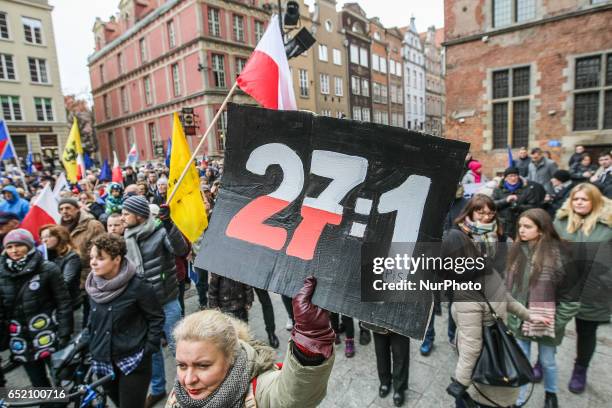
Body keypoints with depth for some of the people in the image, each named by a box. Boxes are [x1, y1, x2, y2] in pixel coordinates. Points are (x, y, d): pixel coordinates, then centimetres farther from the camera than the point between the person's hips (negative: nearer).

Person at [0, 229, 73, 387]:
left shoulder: (48, 269, -9)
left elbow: (64, 303, -9)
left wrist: (64, 335, -12)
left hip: (48, 337, -4)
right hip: (22, 343, 4)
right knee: (38, 384, 14)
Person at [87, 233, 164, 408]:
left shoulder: (138, 286, -17)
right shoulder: (93, 287, 3)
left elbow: (157, 318, -9)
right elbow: (92, 321, 16)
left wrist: (148, 349, -11)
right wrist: (91, 347, 13)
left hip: (133, 361, -6)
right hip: (104, 362, 6)